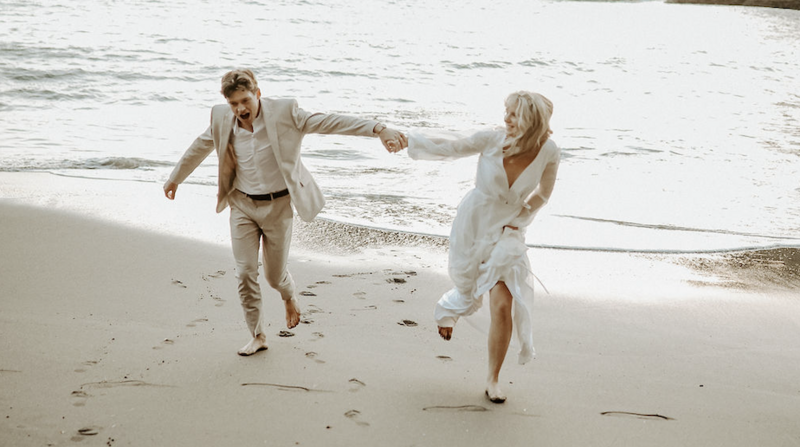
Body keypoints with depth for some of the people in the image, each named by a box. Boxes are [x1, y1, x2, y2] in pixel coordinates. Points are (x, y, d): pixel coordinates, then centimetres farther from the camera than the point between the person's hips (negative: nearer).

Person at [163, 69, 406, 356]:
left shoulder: (284, 113, -16)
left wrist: (378, 129, -34)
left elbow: (329, 123, -23)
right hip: (242, 205, 3)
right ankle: (257, 335, 14)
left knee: (274, 275, 8)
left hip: (278, 206, -2)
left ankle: (289, 296, 46)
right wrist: (175, 178, 27)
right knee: (245, 272, -3)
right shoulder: (222, 119, -5)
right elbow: (199, 148, 14)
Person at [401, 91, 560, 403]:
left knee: (503, 306, -11)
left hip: (507, 233, 0)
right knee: (467, 294, 14)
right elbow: (448, 149, -5)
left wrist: (518, 221, -2)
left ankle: (493, 380, 9)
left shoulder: (548, 153, -14)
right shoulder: (492, 140, -16)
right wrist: (406, 139, -6)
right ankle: (447, 310, 56)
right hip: (472, 225, 0)